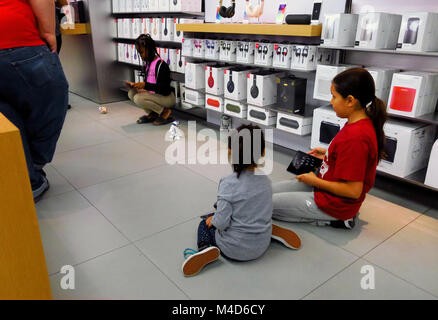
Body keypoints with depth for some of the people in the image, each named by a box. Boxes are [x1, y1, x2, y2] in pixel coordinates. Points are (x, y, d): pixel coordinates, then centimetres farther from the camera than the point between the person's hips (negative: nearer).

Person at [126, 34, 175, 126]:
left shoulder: (161, 65, -20)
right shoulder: (147, 63, 8)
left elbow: (163, 88, -24)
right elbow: (148, 83, 14)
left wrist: (145, 85, -28)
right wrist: (135, 85, -4)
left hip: (167, 97, -9)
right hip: (154, 94, 9)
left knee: (138, 98, -25)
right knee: (131, 93, -2)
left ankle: (165, 112, -10)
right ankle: (151, 114, 4)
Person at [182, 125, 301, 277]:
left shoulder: (228, 184, -23)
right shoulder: (265, 180, -5)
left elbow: (222, 222, -24)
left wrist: (212, 220, 0)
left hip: (235, 249, -4)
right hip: (262, 246, 5)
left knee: (204, 223, 21)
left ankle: (204, 249, -7)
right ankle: (273, 231, 15)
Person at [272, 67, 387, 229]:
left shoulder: (355, 137, -31)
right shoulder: (364, 123, -1)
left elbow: (353, 190, -28)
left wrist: (315, 181, -16)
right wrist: (328, 154, 10)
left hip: (334, 203, -10)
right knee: (269, 190, 14)